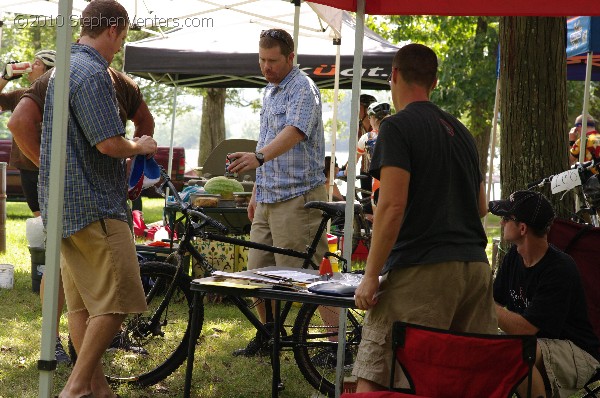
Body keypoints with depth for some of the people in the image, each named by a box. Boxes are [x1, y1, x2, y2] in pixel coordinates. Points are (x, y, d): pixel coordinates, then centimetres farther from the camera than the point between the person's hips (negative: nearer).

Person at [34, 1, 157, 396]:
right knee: (116, 300, -7)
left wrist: (126, 153, 25)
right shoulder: (93, 74, -16)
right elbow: (109, 143, -22)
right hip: (94, 205, -10)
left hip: (64, 206, 10)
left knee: (83, 302, 10)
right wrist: (140, 146, -3)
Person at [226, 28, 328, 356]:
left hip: (297, 197, -9)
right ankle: (266, 336, 26)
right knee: (258, 272, 12)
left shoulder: (302, 89, -12)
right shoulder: (270, 91, 18)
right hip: (268, 197, 9)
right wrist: (256, 191, 24)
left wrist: (258, 157, -44)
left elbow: (294, 132, -29)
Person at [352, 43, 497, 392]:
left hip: (421, 271, -8)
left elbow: (393, 206, -14)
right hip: (476, 267, 8)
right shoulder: (461, 131, 19)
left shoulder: (398, 127, -5)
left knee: (372, 378, -8)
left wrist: (371, 275, -10)